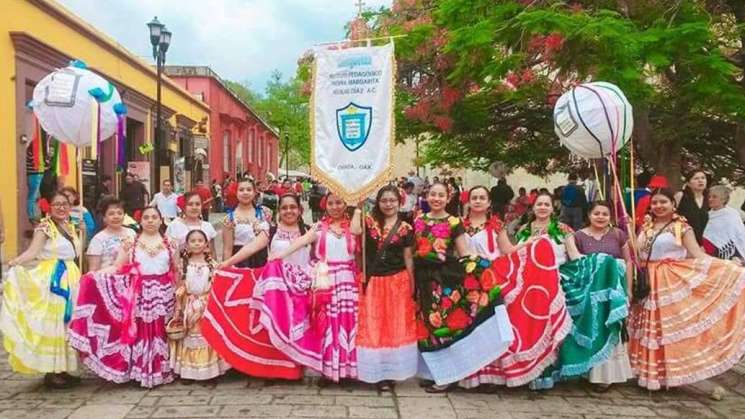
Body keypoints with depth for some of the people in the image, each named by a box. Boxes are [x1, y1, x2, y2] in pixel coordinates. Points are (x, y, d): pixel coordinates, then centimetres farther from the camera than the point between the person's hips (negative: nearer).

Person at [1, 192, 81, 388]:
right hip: (51, 280, -7)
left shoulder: (70, 227, 14)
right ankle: (50, 371, 3)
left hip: (70, 278, 7)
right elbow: (32, 252, -21)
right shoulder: (45, 227, -7)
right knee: (50, 323, -4)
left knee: (67, 322, 10)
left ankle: (63, 368, 18)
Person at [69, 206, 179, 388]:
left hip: (163, 294, 1)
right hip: (138, 295, -1)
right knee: (140, 332, -3)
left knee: (160, 332, 4)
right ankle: (141, 372, 6)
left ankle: (162, 371, 14)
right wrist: (95, 275, -14)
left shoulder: (169, 243, 8)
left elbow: (176, 270, 12)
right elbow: (117, 267, -1)